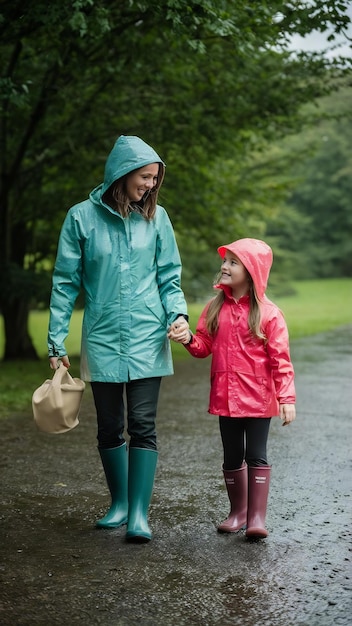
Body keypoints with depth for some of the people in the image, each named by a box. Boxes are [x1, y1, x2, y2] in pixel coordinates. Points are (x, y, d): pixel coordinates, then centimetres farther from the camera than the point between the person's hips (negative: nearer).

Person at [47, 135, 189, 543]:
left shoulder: (156, 218, 3)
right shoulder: (82, 217, -1)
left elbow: (169, 277, 8)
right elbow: (65, 283, 1)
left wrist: (178, 313, -11)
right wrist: (57, 342, -1)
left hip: (147, 339, 0)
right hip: (102, 340, 0)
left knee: (143, 426, -5)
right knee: (110, 428, 10)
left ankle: (139, 512, 1)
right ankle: (119, 503, 26)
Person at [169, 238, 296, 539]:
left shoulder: (268, 313, -8)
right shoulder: (216, 308, 5)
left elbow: (280, 360, -9)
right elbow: (205, 346, 8)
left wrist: (287, 398, -15)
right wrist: (188, 339, -14)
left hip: (258, 398, -4)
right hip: (225, 397, 4)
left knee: (256, 456, 1)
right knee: (232, 457, 13)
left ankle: (257, 516, 7)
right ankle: (237, 512, 26)